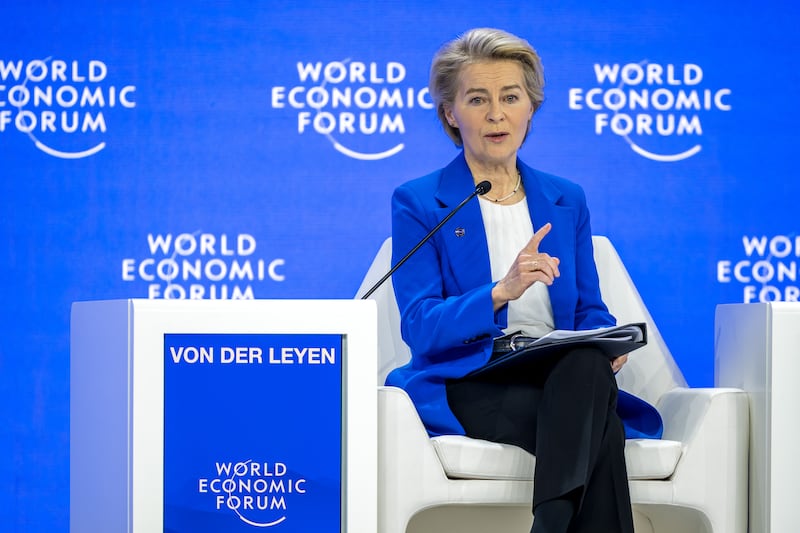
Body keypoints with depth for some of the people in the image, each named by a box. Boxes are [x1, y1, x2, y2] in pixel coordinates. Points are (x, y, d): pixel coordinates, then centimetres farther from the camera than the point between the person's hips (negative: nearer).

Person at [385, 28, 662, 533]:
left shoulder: (566, 200, 19)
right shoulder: (418, 203, 5)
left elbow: (589, 311, 18)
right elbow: (420, 327, -6)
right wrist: (501, 292, -24)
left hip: (562, 379, 4)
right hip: (467, 388, -4)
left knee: (590, 363, -36)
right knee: (594, 409, -35)